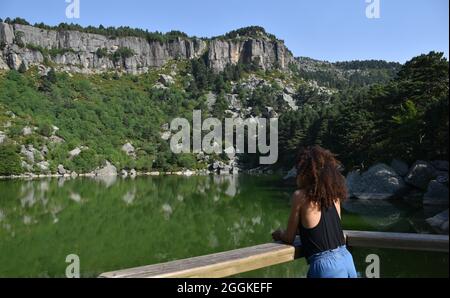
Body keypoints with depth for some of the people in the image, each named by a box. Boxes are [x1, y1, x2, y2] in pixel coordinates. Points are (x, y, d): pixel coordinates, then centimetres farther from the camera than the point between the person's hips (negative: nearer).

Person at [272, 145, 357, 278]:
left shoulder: (301, 196, -9)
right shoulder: (333, 193, 6)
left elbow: (289, 238, 0)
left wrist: (279, 234, 20)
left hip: (326, 266, -6)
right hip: (346, 260, 6)